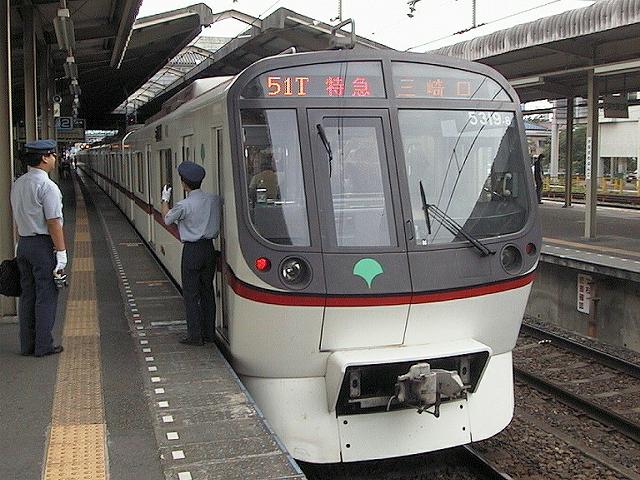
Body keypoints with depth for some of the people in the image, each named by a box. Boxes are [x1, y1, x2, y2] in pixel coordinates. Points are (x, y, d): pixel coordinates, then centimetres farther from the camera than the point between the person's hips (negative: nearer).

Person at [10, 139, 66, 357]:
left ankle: (27, 345, 20)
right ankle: (44, 346, 6)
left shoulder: (17, 184, 10)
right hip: (43, 244, -8)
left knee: (27, 294, 13)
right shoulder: (47, 186, -16)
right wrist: (61, 252, -16)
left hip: (23, 243, 8)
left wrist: (22, 244, 18)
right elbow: (54, 223, -18)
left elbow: (17, 217, 14)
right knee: (46, 296, 0)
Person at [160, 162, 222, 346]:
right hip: (209, 248, 6)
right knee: (207, 291, 14)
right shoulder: (215, 199, -3)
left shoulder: (184, 206, -16)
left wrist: (165, 200, 19)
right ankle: (209, 333, 20)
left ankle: (195, 335, 4)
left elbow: (167, 219, 3)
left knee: (191, 294, 3)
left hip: (192, 250, -5)